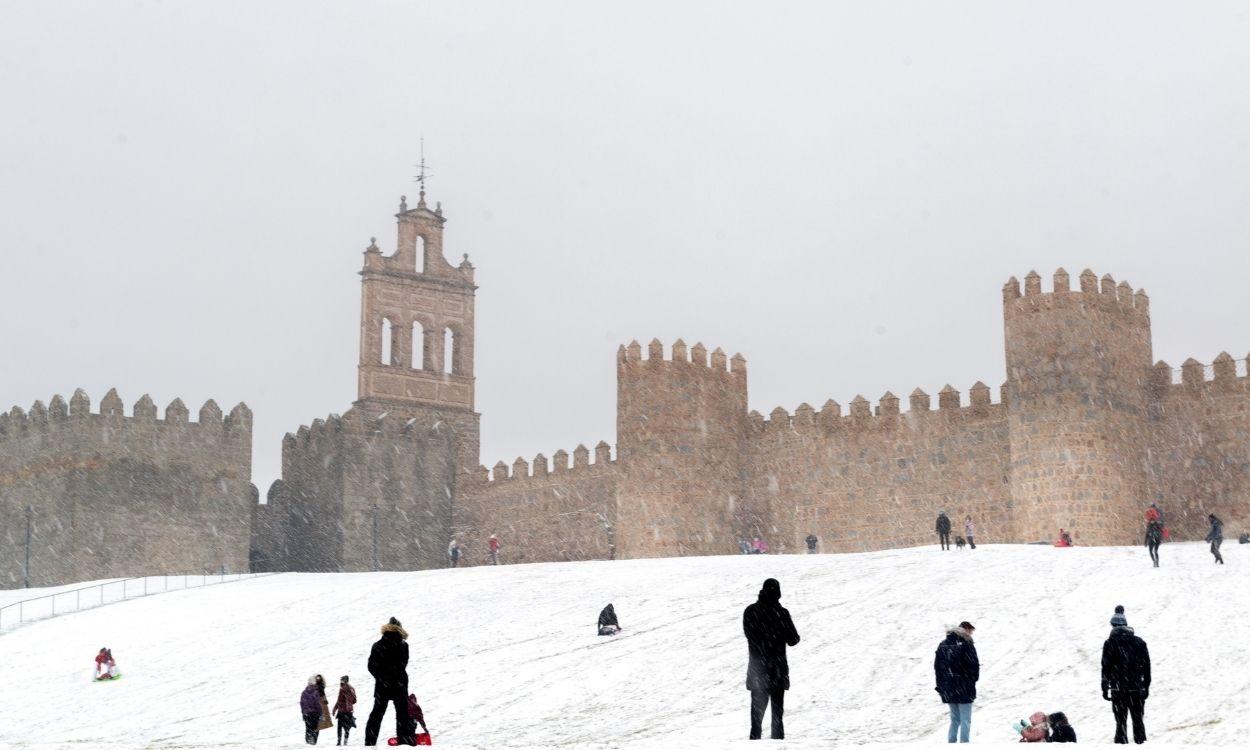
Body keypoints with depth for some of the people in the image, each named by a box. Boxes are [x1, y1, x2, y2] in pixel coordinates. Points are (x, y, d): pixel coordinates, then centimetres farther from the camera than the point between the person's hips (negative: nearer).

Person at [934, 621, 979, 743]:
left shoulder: (943, 645, 11)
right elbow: (974, 664, -12)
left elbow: (937, 666, 12)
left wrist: (940, 684, 16)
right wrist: (973, 679, 4)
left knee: (955, 719, 16)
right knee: (965, 720, -1)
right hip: (964, 689, -6)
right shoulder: (966, 644, -9)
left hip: (947, 689, 6)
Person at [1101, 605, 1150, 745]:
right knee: (1138, 721, 10)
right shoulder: (1139, 642, 4)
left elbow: (1106, 668, -5)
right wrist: (1146, 686, 15)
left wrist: (1105, 689, 1)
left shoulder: (1110, 644, -4)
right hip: (1137, 689, 2)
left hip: (1118, 690, -2)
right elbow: (1146, 667, 7)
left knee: (1120, 723, 2)